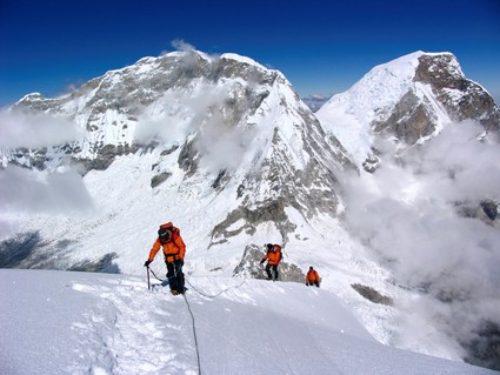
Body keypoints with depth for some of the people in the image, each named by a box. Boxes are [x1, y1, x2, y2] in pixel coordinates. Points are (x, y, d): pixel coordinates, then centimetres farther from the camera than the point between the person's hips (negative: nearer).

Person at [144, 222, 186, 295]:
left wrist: (181, 258, -22)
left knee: (178, 272, -11)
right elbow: (154, 249, -5)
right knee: (170, 274, -5)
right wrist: (149, 260, -11)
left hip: (177, 257, -4)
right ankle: (174, 289, 5)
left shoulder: (175, 237, -24)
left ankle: (181, 288, 1)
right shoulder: (160, 240, -12)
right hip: (168, 258, 4)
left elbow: (182, 247, -16)